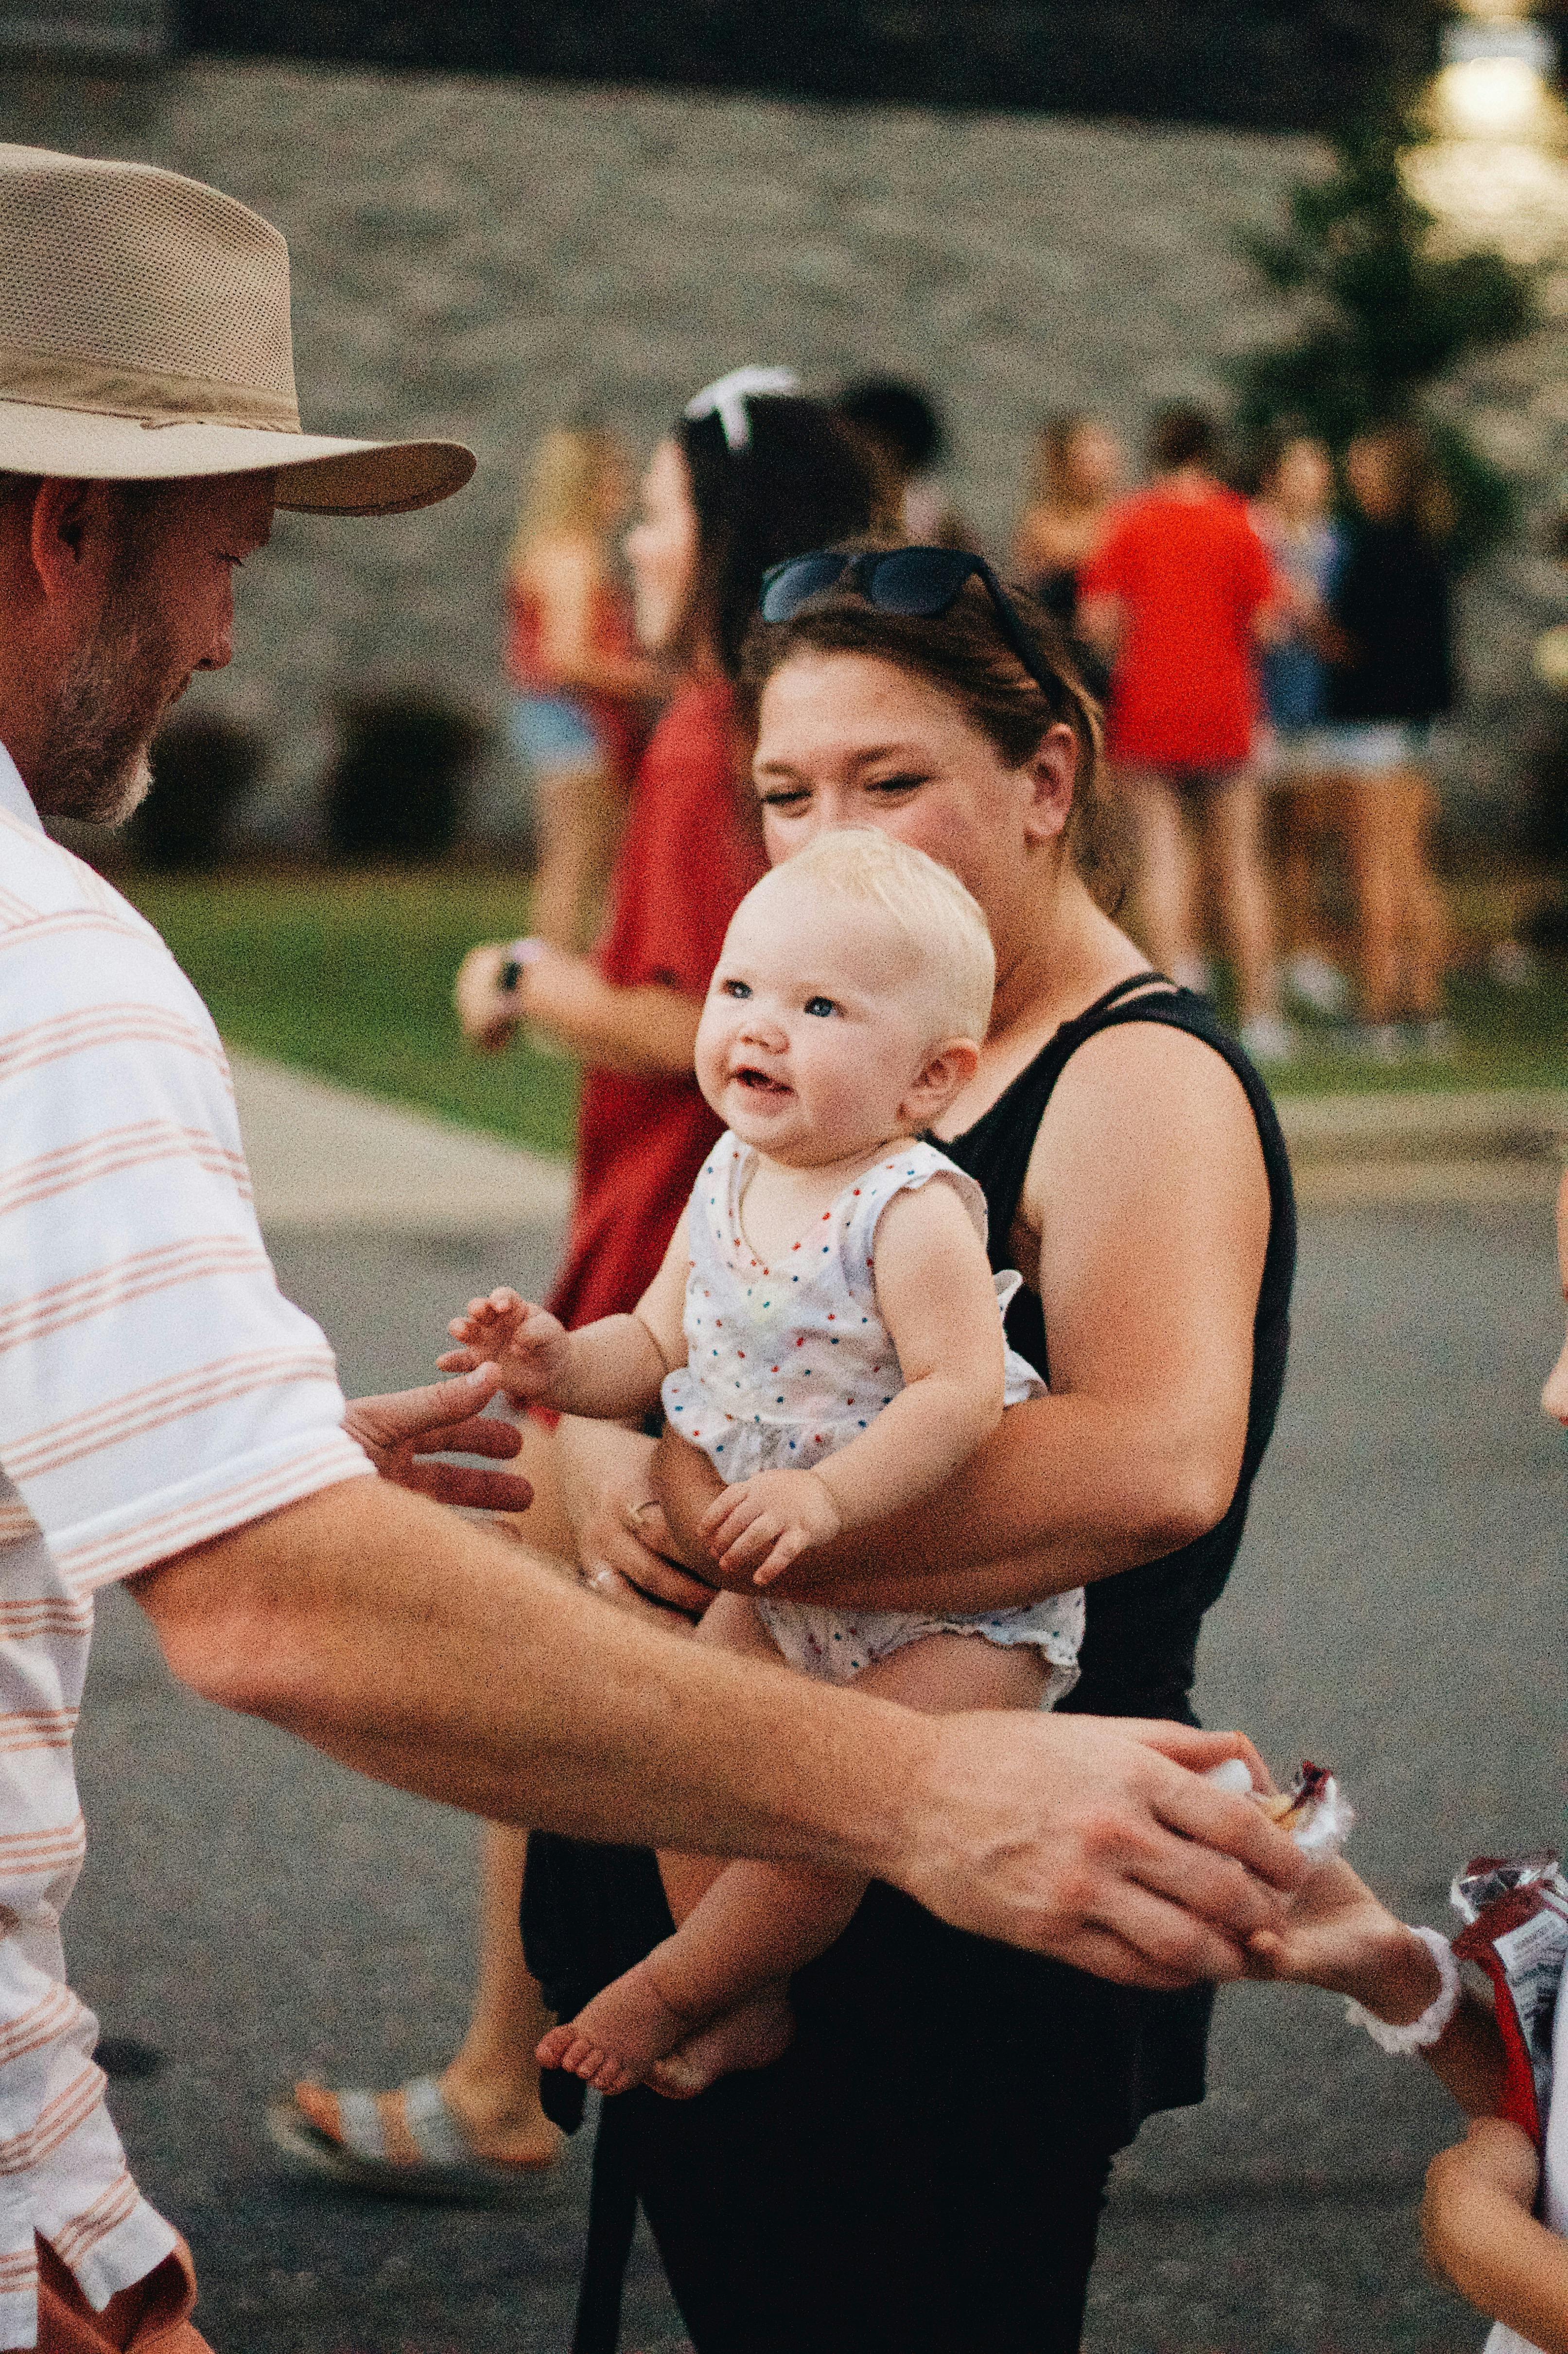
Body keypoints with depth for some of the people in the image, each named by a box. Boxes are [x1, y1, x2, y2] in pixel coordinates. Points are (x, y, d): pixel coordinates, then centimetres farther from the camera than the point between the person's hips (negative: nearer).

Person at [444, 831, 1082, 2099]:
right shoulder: (727, 1187, 0)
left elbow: (962, 1388, -32)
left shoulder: (911, 1213, -24)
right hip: (780, 1586, 8)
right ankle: (748, 2008, 13)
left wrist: (829, 1494, -40)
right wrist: (564, 1362, -10)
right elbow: (660, 1349, 10)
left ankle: (677, 1987, 2)